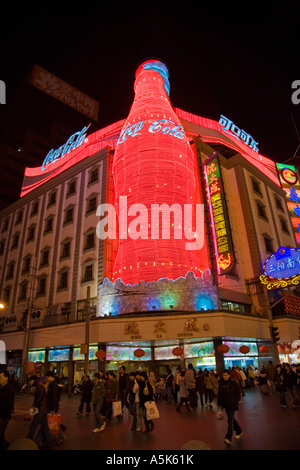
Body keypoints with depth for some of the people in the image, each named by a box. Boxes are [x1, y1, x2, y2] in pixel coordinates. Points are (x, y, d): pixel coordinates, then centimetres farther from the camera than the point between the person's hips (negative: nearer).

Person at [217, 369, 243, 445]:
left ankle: (228, 438, -4)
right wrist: (219, 404, 9)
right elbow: (219, 394, 8)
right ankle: (239, 431, 38)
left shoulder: (234, 383, -11)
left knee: (230, 420, -8)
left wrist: (235, 402, -13)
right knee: (232, 419, 18)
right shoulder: (221, 383, 1)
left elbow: (238, 393, -6)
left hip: (232, 405, -5)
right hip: (225, 404, 5)